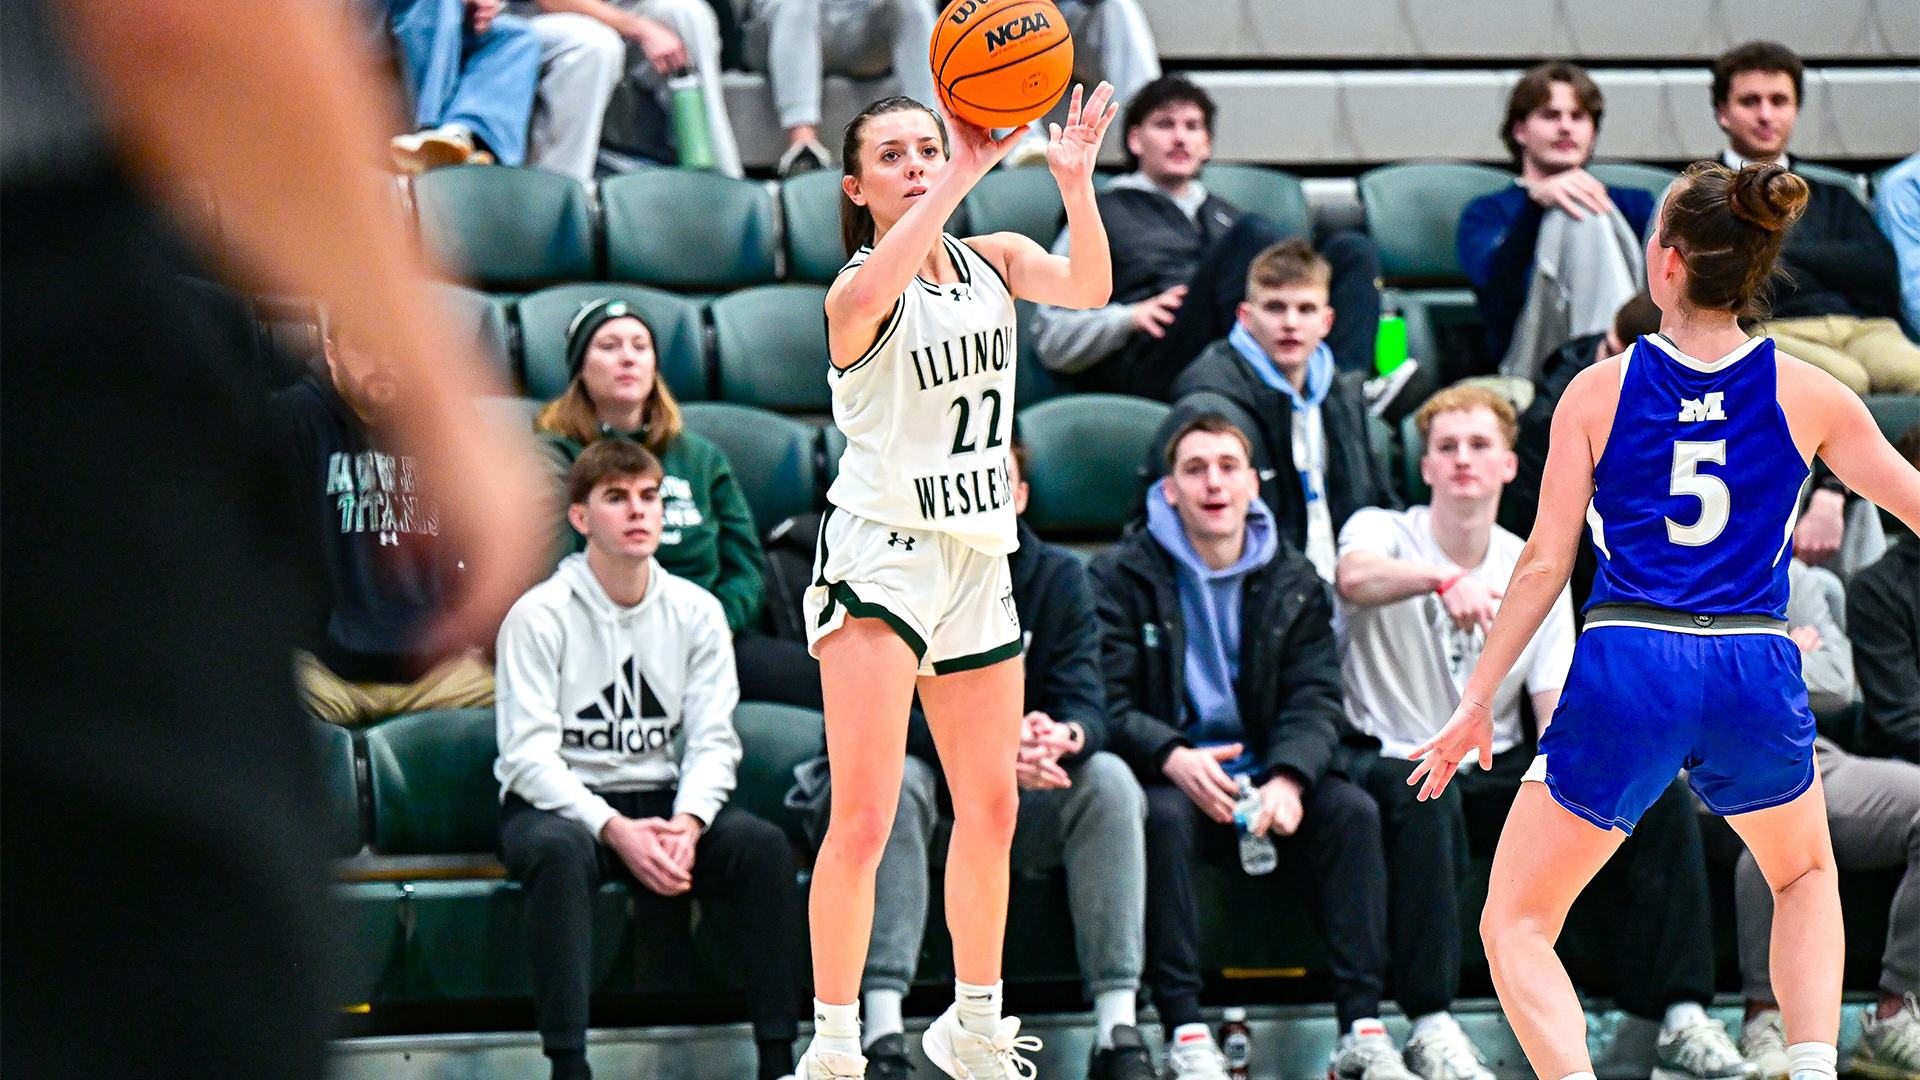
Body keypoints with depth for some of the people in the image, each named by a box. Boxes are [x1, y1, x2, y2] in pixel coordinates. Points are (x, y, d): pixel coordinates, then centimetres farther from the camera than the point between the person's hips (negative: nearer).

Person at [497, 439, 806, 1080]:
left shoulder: (695, 612, 5)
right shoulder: (539, 616, -7)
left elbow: (713, 740, 0)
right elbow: (528, 755, -14)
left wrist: (685, 824, -21)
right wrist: (615, 829, -27)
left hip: (661, 801, 4)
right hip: (555, 804, -4)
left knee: (764, 846, -23)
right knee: (558, 851, -38)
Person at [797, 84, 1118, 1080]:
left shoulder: (994, 261, 7)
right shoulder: (856, 294, -11)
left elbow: (1086, 287, -13)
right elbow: (866, 298, -37)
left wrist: (1075, 184, -30)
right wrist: (960, 182, -44)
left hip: (978, 558, 6)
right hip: (879, 556, -6)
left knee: (991, 810, 14)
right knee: (864, 819, -14)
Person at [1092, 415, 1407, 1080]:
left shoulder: (1292, 583, 10)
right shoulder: (1123, 576, 1)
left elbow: (1314, 699, 0)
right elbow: (1106, 704, -7)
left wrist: (1288, 779, -22)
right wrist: (1174, 759, -28)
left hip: (1262, 774, 3)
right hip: (1167, 775, -3)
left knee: (1352, 810, -24)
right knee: (1164, 816, -36)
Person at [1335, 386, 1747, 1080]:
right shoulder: (1383, 532, -2)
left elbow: (1560, 715, 3)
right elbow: (1356, 579, -29)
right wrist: (1443, 578, -50)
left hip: (1498, 773, 5)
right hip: (1397, 761, -4)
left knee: (1658, 789, -16)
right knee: (1426, 792, -40)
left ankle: (1680, 1017, -14)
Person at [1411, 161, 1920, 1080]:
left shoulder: (1598, 391, 0)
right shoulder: (1809, 397, 3)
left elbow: (1545, 563, -1)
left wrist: (1476, 701, 5)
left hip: (1625, 669, -2)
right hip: (1756, 672, 2)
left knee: (1515, 926, 8)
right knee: (1805, 878, 31)